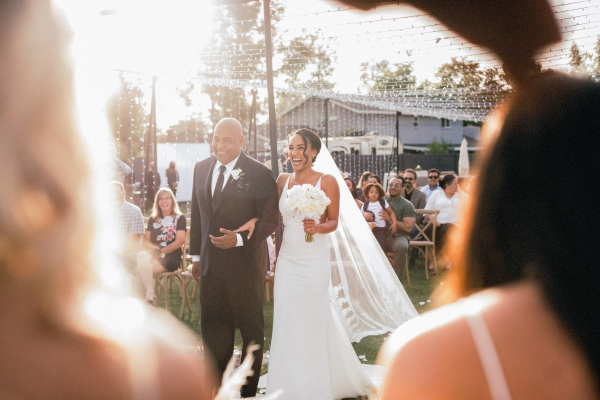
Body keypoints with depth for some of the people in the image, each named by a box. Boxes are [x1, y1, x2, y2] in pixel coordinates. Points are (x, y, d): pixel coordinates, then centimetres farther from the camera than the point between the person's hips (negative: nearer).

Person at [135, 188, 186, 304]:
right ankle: (150, 293, -38)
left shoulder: (180, 218, 5)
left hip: (172, 257, -4)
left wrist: (160, 251, -10)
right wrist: (153, 248, -10)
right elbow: (146, 241, 13)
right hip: (154, 254, 4)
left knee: (141, 269, -30)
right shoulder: (153, 219, 19)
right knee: (142, 256, -33)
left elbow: (179, 242, -5)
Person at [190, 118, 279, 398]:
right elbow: (197, 215, 13)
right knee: (213, 330, 11)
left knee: (251, 330, 11)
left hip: (245, 266, -5)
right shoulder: (201, 169, 7)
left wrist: (239, 239, -24)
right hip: (211, 266, 5)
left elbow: (270, 220, -11)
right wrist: (196, 255, 13)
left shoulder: (259, 174, -11)